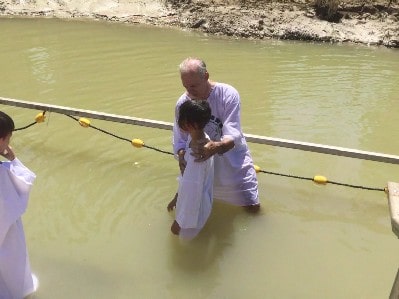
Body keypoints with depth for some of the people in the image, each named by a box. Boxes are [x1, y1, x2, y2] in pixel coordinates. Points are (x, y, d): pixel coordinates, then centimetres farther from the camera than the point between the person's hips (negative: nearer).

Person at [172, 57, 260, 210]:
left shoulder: (228, 94, -24)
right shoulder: (182, 103, -14)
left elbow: (234, 135, -31)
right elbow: (180, 139, -12)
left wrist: (216, 147, -54)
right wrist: (181, 155, -37)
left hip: (233, 160, -2)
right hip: (200, 160, 2)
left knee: (253, 206, 7)